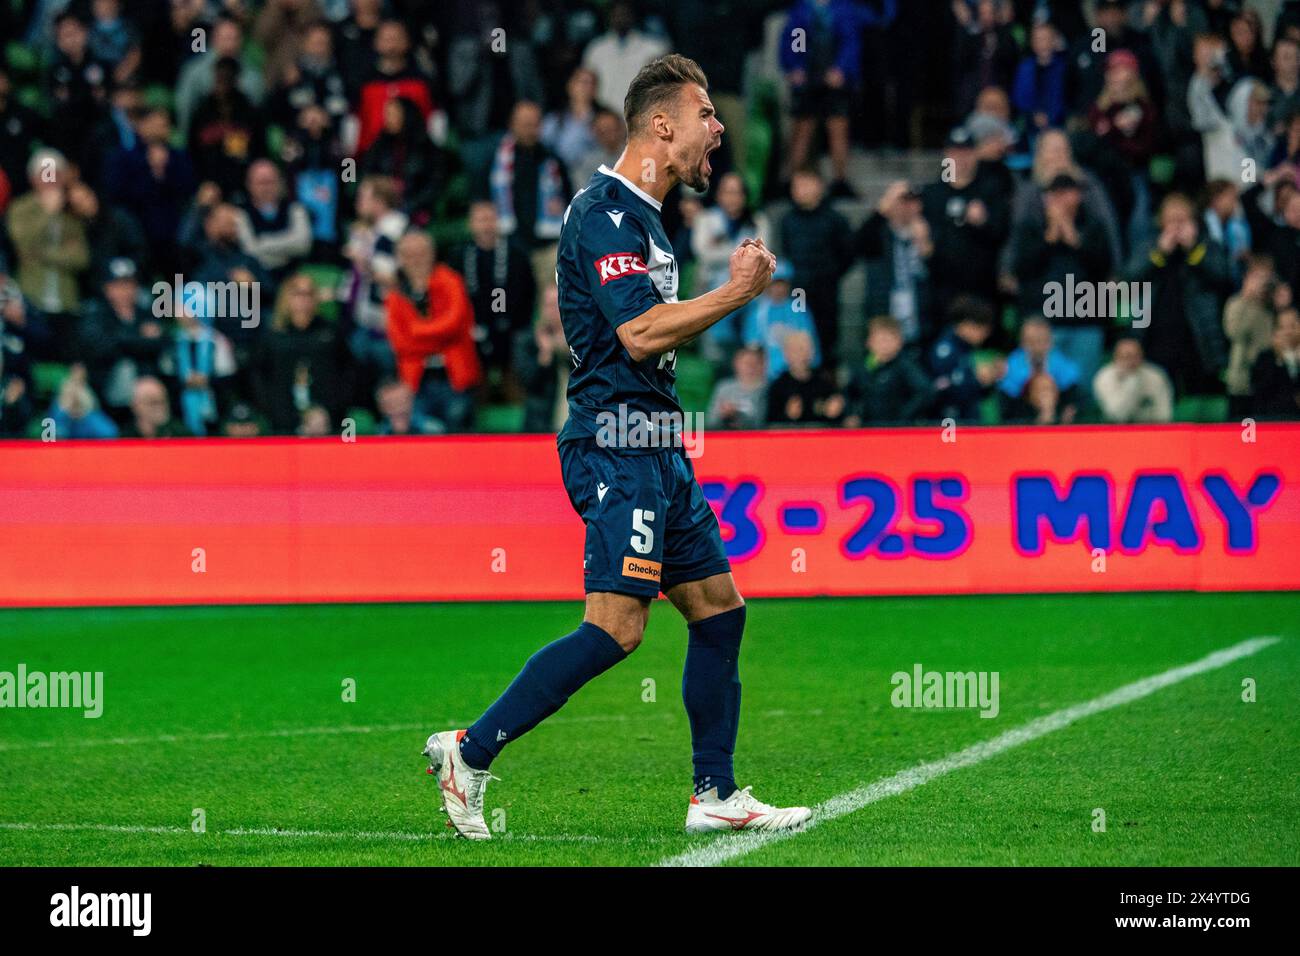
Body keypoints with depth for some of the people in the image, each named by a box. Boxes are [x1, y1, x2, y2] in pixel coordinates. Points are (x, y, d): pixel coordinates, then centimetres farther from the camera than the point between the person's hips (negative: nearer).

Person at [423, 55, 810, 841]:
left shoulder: (642, 216, 19)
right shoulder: (604, 214, -13)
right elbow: (640, 332, -22)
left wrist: (734, 287, 21)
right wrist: (736, 294, -14)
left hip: (656, 444, 10)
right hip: (615, 443, -10)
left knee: (720, 609, 9)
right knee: (618, 626, -15)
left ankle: (715, 796, 14)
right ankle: (471, 752, -9)